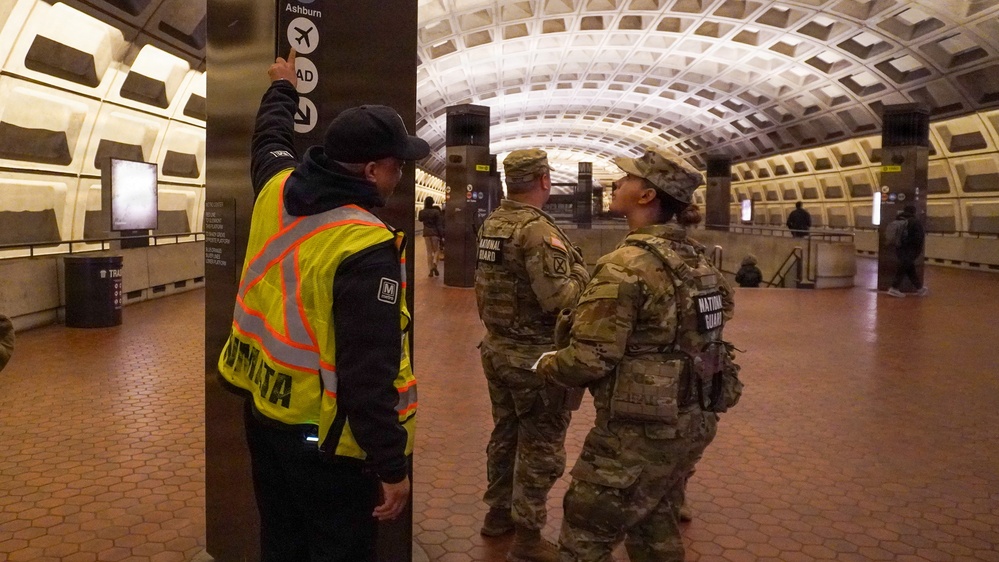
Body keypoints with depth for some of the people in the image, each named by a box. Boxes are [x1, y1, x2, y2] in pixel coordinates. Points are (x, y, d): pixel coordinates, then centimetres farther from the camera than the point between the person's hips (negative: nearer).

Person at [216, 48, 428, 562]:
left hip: (262, 411, 8)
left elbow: (270, 140, 23)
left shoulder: (277, 190, -3)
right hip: (324, 435, -8)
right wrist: (393, 465, -20)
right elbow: (369, 374, -28)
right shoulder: (366, 248, -27)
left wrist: (282, 88, 41)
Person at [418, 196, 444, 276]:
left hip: (426, 233, 3)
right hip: (435, 233, -3)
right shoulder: (436, 212, -10)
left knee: (429, 251, 9)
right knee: (436, 250, 9)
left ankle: (431, 269, 6)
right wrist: (442, 235, -5)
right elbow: (439, 225, -9)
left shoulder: (422, 212, -2)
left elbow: (420, 219, 21)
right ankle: (434, 264, -17)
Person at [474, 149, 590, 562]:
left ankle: (498, 512, 36)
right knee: (541, 446, 3)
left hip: (496, 349, 9)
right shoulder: (538, 230, -22)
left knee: (505, 433, 22)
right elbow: (560, 299, -27)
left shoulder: (491, 224, 6)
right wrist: (581, 273, -9)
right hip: (534, 356, -9)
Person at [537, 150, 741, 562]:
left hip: (640, 431, -9)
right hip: (695, 422, 9)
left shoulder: (627, 266, -21)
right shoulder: (696, 260, 6)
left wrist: (546, 365, -2)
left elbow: (589, 360, -24)